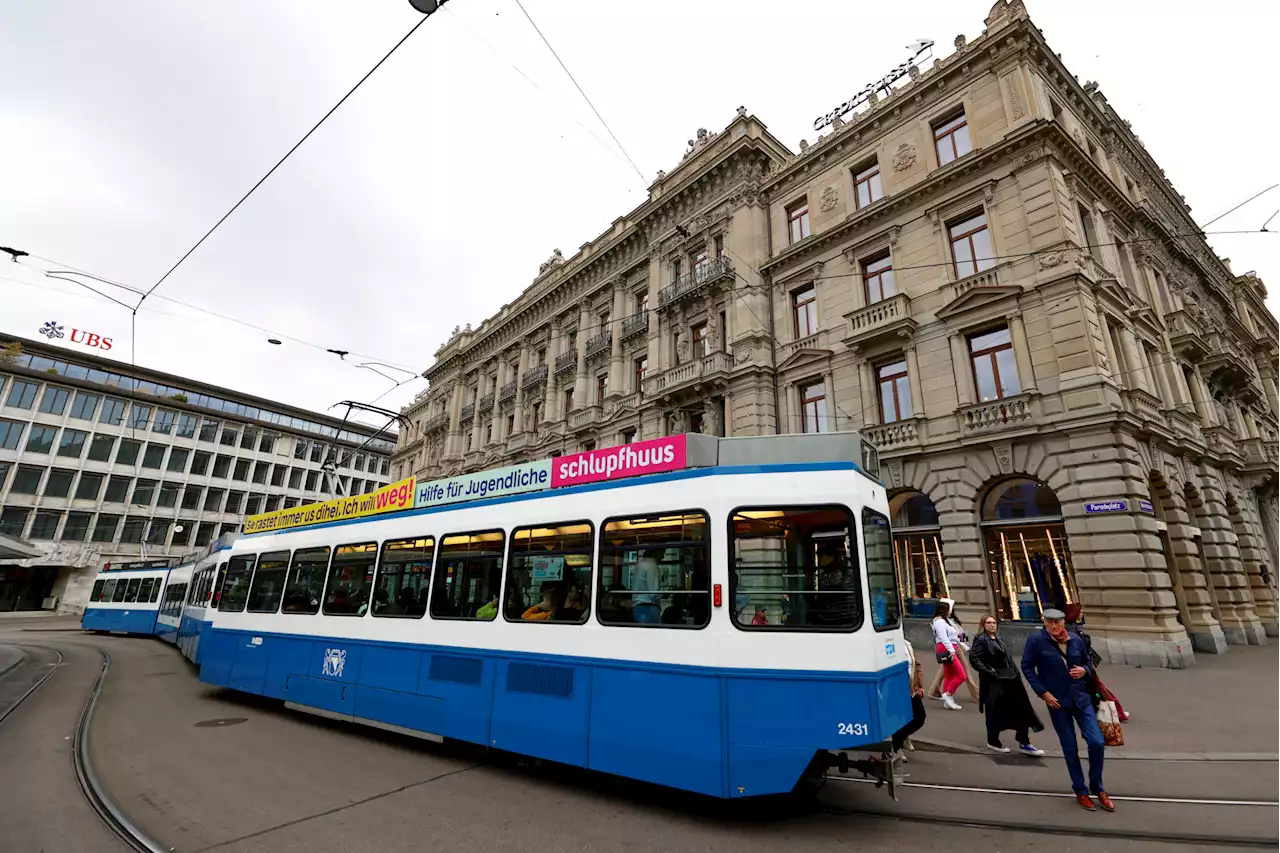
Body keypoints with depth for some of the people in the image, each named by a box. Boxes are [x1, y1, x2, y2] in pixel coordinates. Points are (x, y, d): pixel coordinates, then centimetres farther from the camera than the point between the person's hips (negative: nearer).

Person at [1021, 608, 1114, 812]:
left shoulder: (1076, 640, -2)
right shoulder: (1036, 640, -13)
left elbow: (1088, 662, 14)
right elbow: (1027, 667, -9)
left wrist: (1085, 670, -9)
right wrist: (1043, 692, -13)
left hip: (1081, 698, 3)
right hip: (1057, 701, -3)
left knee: (1097, 742, 0)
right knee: (1070, 749, 7)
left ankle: (1097, 788, 25)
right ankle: (1081, 792, 25)